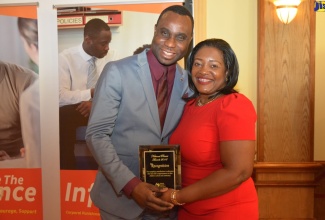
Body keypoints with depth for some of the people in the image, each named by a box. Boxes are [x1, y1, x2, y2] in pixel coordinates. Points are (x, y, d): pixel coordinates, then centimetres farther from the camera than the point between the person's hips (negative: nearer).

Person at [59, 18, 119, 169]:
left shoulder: (112, 56, 0)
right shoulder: (65, 58, -9)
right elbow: (61, 96, -17)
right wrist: (92, 93, -23)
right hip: (73, 111, -2)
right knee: (63, 117, -34)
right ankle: (67, 171, -18)